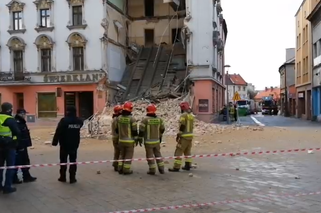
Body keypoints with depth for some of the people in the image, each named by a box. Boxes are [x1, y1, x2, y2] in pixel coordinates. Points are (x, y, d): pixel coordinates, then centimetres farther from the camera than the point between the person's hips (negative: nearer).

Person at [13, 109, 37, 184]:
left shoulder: (22, 122, 14)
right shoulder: (16, 123, -19)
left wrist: (26, 144, 19)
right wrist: (20, 146, -28)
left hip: (23, 146, 10)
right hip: (18, 147, -10)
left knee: (25, 162, 16)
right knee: (17, 162, 0)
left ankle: (26, 176, 26)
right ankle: (14, 178, 11)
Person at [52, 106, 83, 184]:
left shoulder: (64, 120, -17)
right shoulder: (79, 121, 1)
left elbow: (58, 132, -18)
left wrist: (55, 142, -13)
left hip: (64, 144, -3)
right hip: (75, 144, 4)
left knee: (63, 161, 10)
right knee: (73, 161, 8)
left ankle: (63, 177, 16)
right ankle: (72, 178, 7)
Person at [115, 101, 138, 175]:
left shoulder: (119, 118, 0)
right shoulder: (132, 119, -16)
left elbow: (117, 129, 9)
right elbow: (135, 130, -14)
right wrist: (136, 139, -3)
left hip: (121, 140, 5)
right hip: (130, 141, -5)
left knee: (122, 155, 16)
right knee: (128, 156, 4)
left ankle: (120, 169, 17)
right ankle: (126, 170, 7)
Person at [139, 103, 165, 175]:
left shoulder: (145, 119, -14)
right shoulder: (159, 119, 1)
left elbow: (141, 130, -14)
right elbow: (162, 129, 12)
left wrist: (140, 139, -1)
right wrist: (160, 136, 26)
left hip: (148, 141, -4)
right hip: (157, 141, 5)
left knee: (150, 156, 5)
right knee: (158, 154, 15)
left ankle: (152, 170, 7)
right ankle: (161, 169, 18)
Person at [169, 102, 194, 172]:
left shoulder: (183, 115, -14)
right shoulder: (191, 115, 12)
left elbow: (182, 126, -18)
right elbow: (192, 126, 14)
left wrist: (178, 136, -12)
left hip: (184, 136, -9)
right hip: (190, 135, 9)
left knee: (178, 152, -5)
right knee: (188, 151, 17)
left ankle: (176, 167, -6)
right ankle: (188, 166, 20)